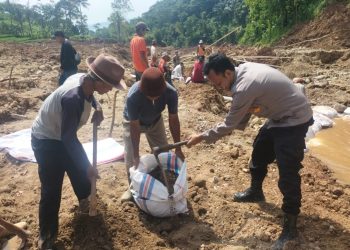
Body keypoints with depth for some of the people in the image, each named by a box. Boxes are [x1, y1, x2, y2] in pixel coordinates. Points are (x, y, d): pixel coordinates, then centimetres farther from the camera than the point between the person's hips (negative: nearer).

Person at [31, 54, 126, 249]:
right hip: (46, 141, -9)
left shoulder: (83, 79, -14)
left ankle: (85, 200, 51)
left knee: (78, 170, 23)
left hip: (61, 135, 9)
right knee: (51, 190, -3)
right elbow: (69, 138, -31)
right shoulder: (73, 98, -38)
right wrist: (87, 166, -23)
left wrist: (97, 108, -5)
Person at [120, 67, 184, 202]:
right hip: (133, 122, -2)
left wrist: (178, 149, -18)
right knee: (131, 158, -3)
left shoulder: (171, 92, -35)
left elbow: (174, 120, -23)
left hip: (155, 121, 3)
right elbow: (135, 127, -32)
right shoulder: (133, 96, -42)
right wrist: (137, 155, -28)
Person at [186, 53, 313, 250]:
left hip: (294, 120, -10)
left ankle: (290, 226, 3)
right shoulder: (244, 69, -3)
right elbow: (244, 110, 10)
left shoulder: (244, 87, -32)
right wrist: (237, 125, 7)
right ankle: (256, 192, 42)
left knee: (288, 173, -9)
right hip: (280, 115, 10)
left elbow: (229, 125, -21)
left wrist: (201, 137, -10)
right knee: (259, 153, 21)